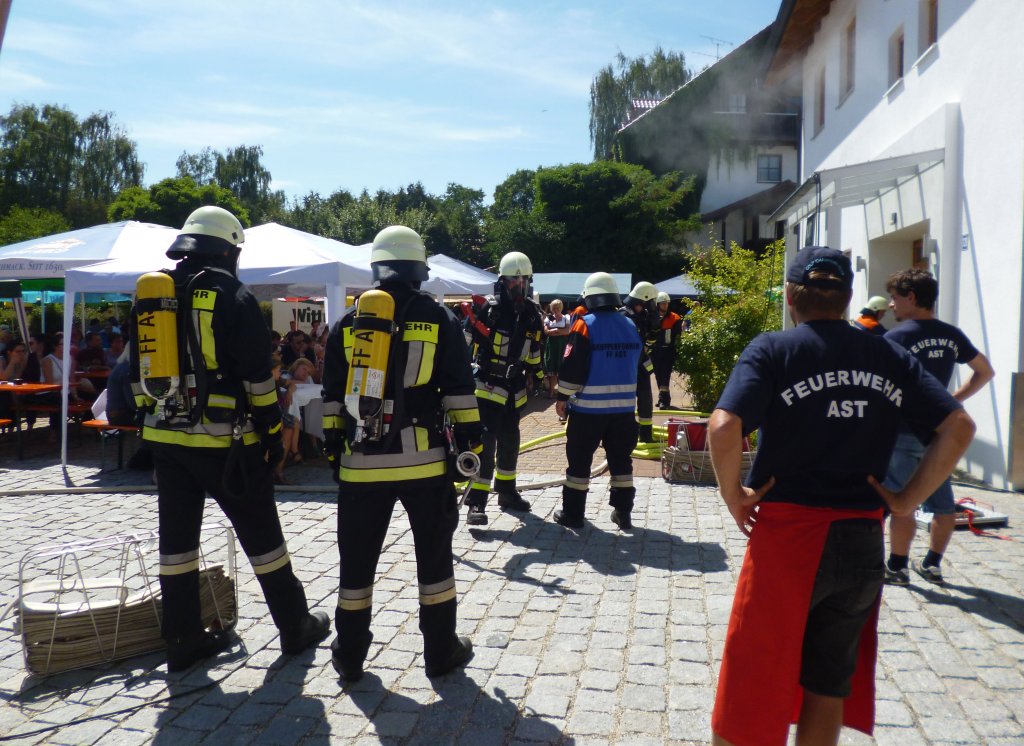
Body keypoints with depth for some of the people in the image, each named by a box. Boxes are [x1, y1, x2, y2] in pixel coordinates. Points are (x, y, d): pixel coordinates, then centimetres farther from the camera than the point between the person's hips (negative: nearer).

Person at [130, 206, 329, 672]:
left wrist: (152, 422, 19)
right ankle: (295, 627, 17)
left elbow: (138, 374, 13)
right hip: (223, 439, -5)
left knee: (176, 536, 12)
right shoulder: (234, 297, -8)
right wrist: (272, 432, -4)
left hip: (165, 437, 6)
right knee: (260, 533, 5)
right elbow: (257, 376, -11)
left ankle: (183, 639, 20)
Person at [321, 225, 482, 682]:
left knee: (357, 559, 12)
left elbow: (333, 398, 8)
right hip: (425, 459, -1)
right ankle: (441, 652, 20)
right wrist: (469, 444, 3)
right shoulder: (439, 319, 0)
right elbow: (459, 392, -3)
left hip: (362, 461, 2)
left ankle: (349, 657, 23)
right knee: (433, 555, 11)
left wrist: (333, 449, 16)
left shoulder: (348, 324, 6)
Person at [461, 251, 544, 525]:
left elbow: (535, 348, 20)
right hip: (486, 385, -6)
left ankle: (506, 491, 33)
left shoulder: (532, 312, 7)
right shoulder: (488, 307, -12)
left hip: (514, 388, 6)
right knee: (485, 441, -11)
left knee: (510, 441, 17)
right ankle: (476, 501, -8)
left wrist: (539, 373, 22)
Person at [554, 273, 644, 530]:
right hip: (624, 406, 5)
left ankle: (573, 513, 11)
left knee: (579, 459, 6)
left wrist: (562, 397, -2)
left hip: (588, 406, -5)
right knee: (620, 459, 14)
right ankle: (623, 512, 18)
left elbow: (572, 366, -12)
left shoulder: (585, 325, -10)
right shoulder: (631, 326, 7)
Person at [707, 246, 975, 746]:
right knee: (829, 685, 19)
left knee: (750, 686, 9)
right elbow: (959, 428, 2)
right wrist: (908, 500, 3)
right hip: (863, 543, 5)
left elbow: (724, 428, -23)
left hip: (787, 535, -4)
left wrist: (732, 494, -9)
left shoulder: (773, 350, -8)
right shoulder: (890, 358, 6)